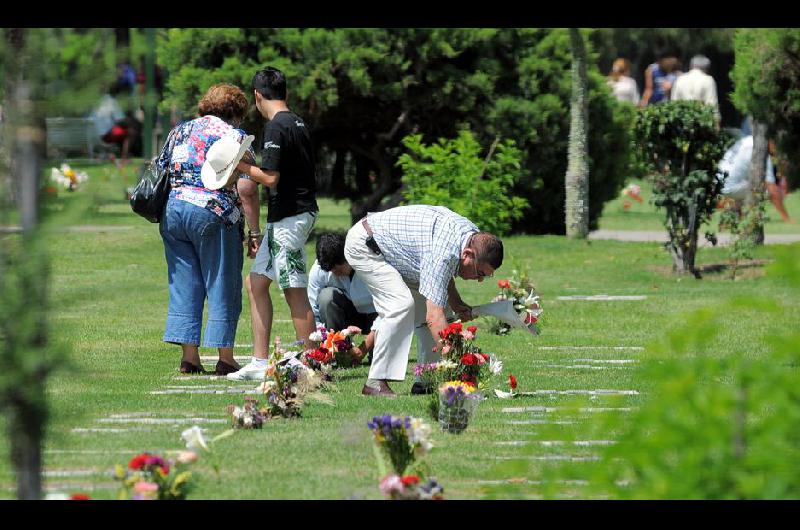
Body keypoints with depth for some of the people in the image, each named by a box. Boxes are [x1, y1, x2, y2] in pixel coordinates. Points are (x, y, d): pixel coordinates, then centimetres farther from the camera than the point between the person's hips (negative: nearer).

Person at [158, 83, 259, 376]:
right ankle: (225, 359, 2)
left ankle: (189, 356, 7)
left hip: (172, 211, 5)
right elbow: (246, 188, -7)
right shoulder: (235, 137, 0)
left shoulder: (179, 131, 16)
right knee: (222, 287, 3)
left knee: (183, 286, 9)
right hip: (214, 214, -5)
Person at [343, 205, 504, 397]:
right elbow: (434, 317, -40)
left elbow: (442, 273, 13)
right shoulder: (445, 252, -37)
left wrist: (456, 303, -4)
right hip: (363, 245, -10)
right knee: (402, 304, -25)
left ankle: (425, 382, 3)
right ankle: (375, 383, -21)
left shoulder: (473, 235, -8)